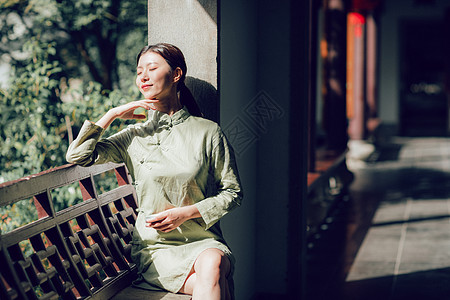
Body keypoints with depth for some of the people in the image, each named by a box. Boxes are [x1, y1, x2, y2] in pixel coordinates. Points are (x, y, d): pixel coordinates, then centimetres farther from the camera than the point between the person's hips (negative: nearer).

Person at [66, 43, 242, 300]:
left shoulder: (208, 132, 5)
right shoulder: (135, 136, 10)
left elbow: (232, 192, 7)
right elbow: (77, 156, -1)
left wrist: (185, 213, -6)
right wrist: (113, 114, -1)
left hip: (202, 240, 1)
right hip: (155, 247, 0)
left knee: (212, 263, -36)